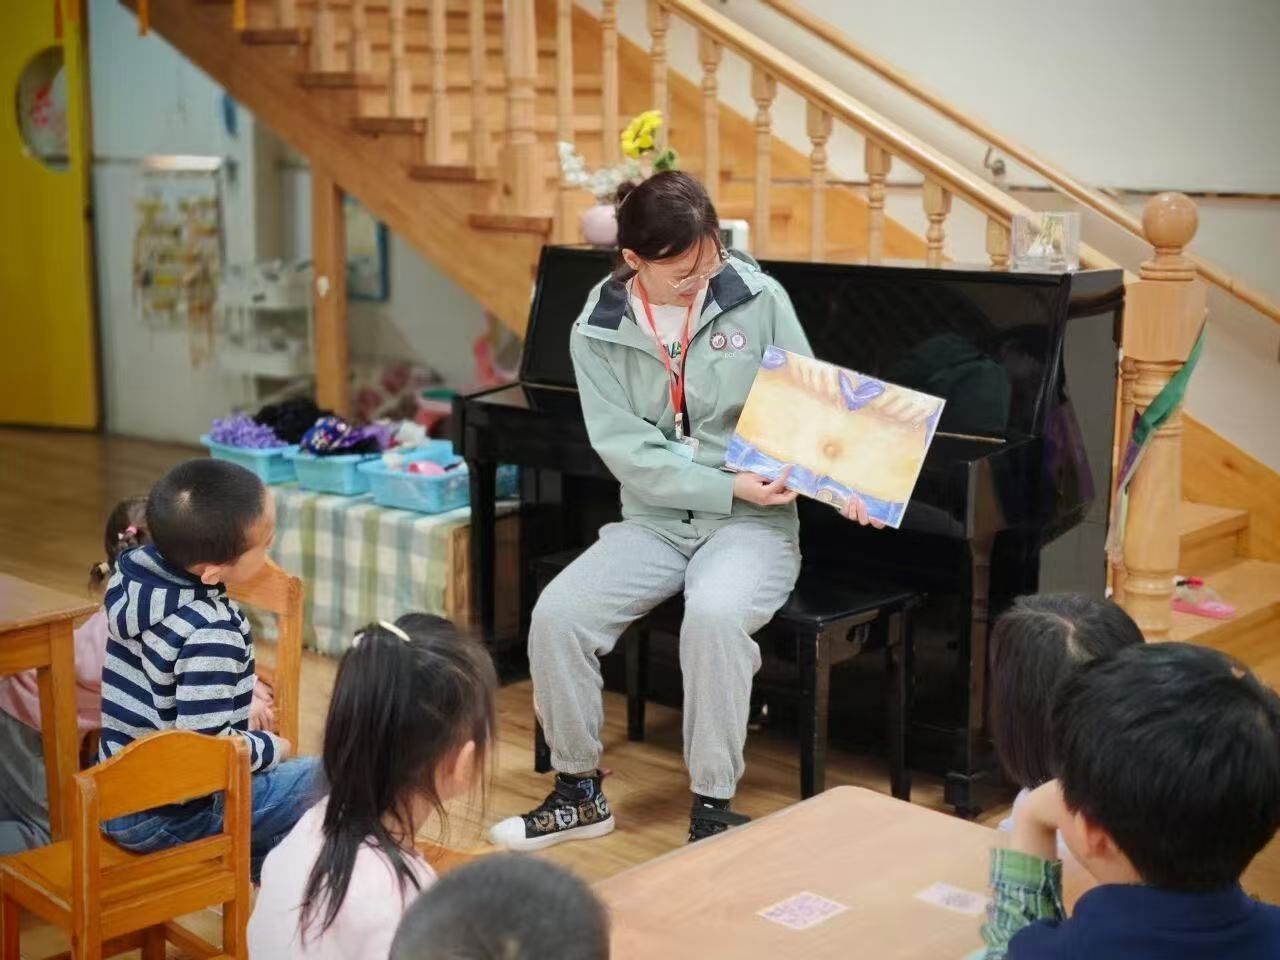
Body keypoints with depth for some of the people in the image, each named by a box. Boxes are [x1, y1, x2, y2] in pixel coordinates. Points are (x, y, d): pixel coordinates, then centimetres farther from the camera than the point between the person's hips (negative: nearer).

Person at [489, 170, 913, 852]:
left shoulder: (757, 299, -5)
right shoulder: (597, 331, -3)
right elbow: (626, 449, -10)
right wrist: (729, 487, -20)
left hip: (752, 523, -2)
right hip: (653, 522, 3)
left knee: (714, 616, -34)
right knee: (556, 614, -20)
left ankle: (712, 809, -17)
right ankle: (578, 791, 2)